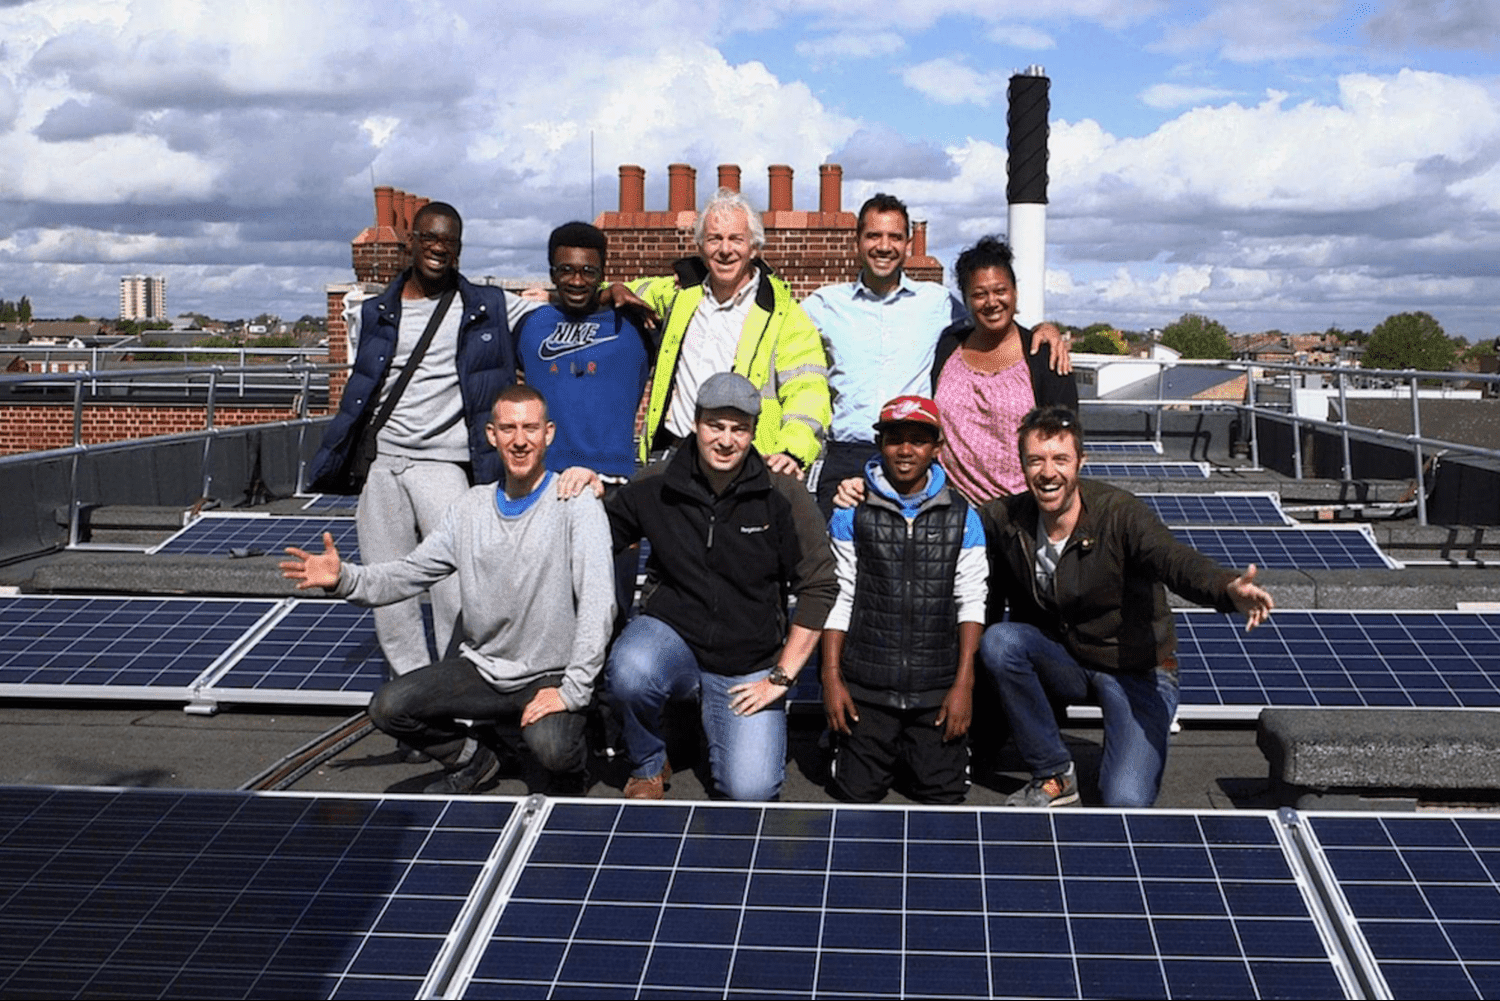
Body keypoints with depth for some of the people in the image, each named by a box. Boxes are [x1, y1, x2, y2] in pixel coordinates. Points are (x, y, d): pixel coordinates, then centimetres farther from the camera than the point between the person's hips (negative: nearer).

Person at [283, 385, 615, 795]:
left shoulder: (576, 504, -10)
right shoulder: (472, 508, 8)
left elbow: (598, 602, -19)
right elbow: (408, 573, 10)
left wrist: (572, 691, -26)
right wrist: (343, 578, -10)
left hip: (551, 675, -5)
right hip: (481, 668, 5)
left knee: (550, 746, -33)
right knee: (388, 707, -13)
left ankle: (569, 768, 7)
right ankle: (470, 756, 17)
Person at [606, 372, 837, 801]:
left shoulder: (782, 495, -9)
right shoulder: (656, 486, -5)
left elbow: (820, 587, -6)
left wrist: (782, 675, -7)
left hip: (749, 666, 0)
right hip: (670, 632, 0)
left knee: (751, 791, -15)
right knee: (630, 673, -36)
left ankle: (716, 718, 21)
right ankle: (647, 767, -1)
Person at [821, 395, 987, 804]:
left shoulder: (962, 517, 3)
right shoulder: (852, 513, 2)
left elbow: (970, 603, 2)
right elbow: (838, 598, 3)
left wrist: (964, 683, -5)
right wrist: (831, 678, -3)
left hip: (937, 690, 0)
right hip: (865, 685, 0)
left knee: (944, 794, -2)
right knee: (858, 794, 0)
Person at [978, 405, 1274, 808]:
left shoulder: (1119, 513, -23)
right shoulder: (1002, 520, -10)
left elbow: (1177, 561, -39)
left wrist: (1230, 589, -59)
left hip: (1137, 672, -4)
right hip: (1063, 664, 4)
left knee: (1126, 801, -22)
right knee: (998, 640, -28)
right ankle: (1055, 775, -9)